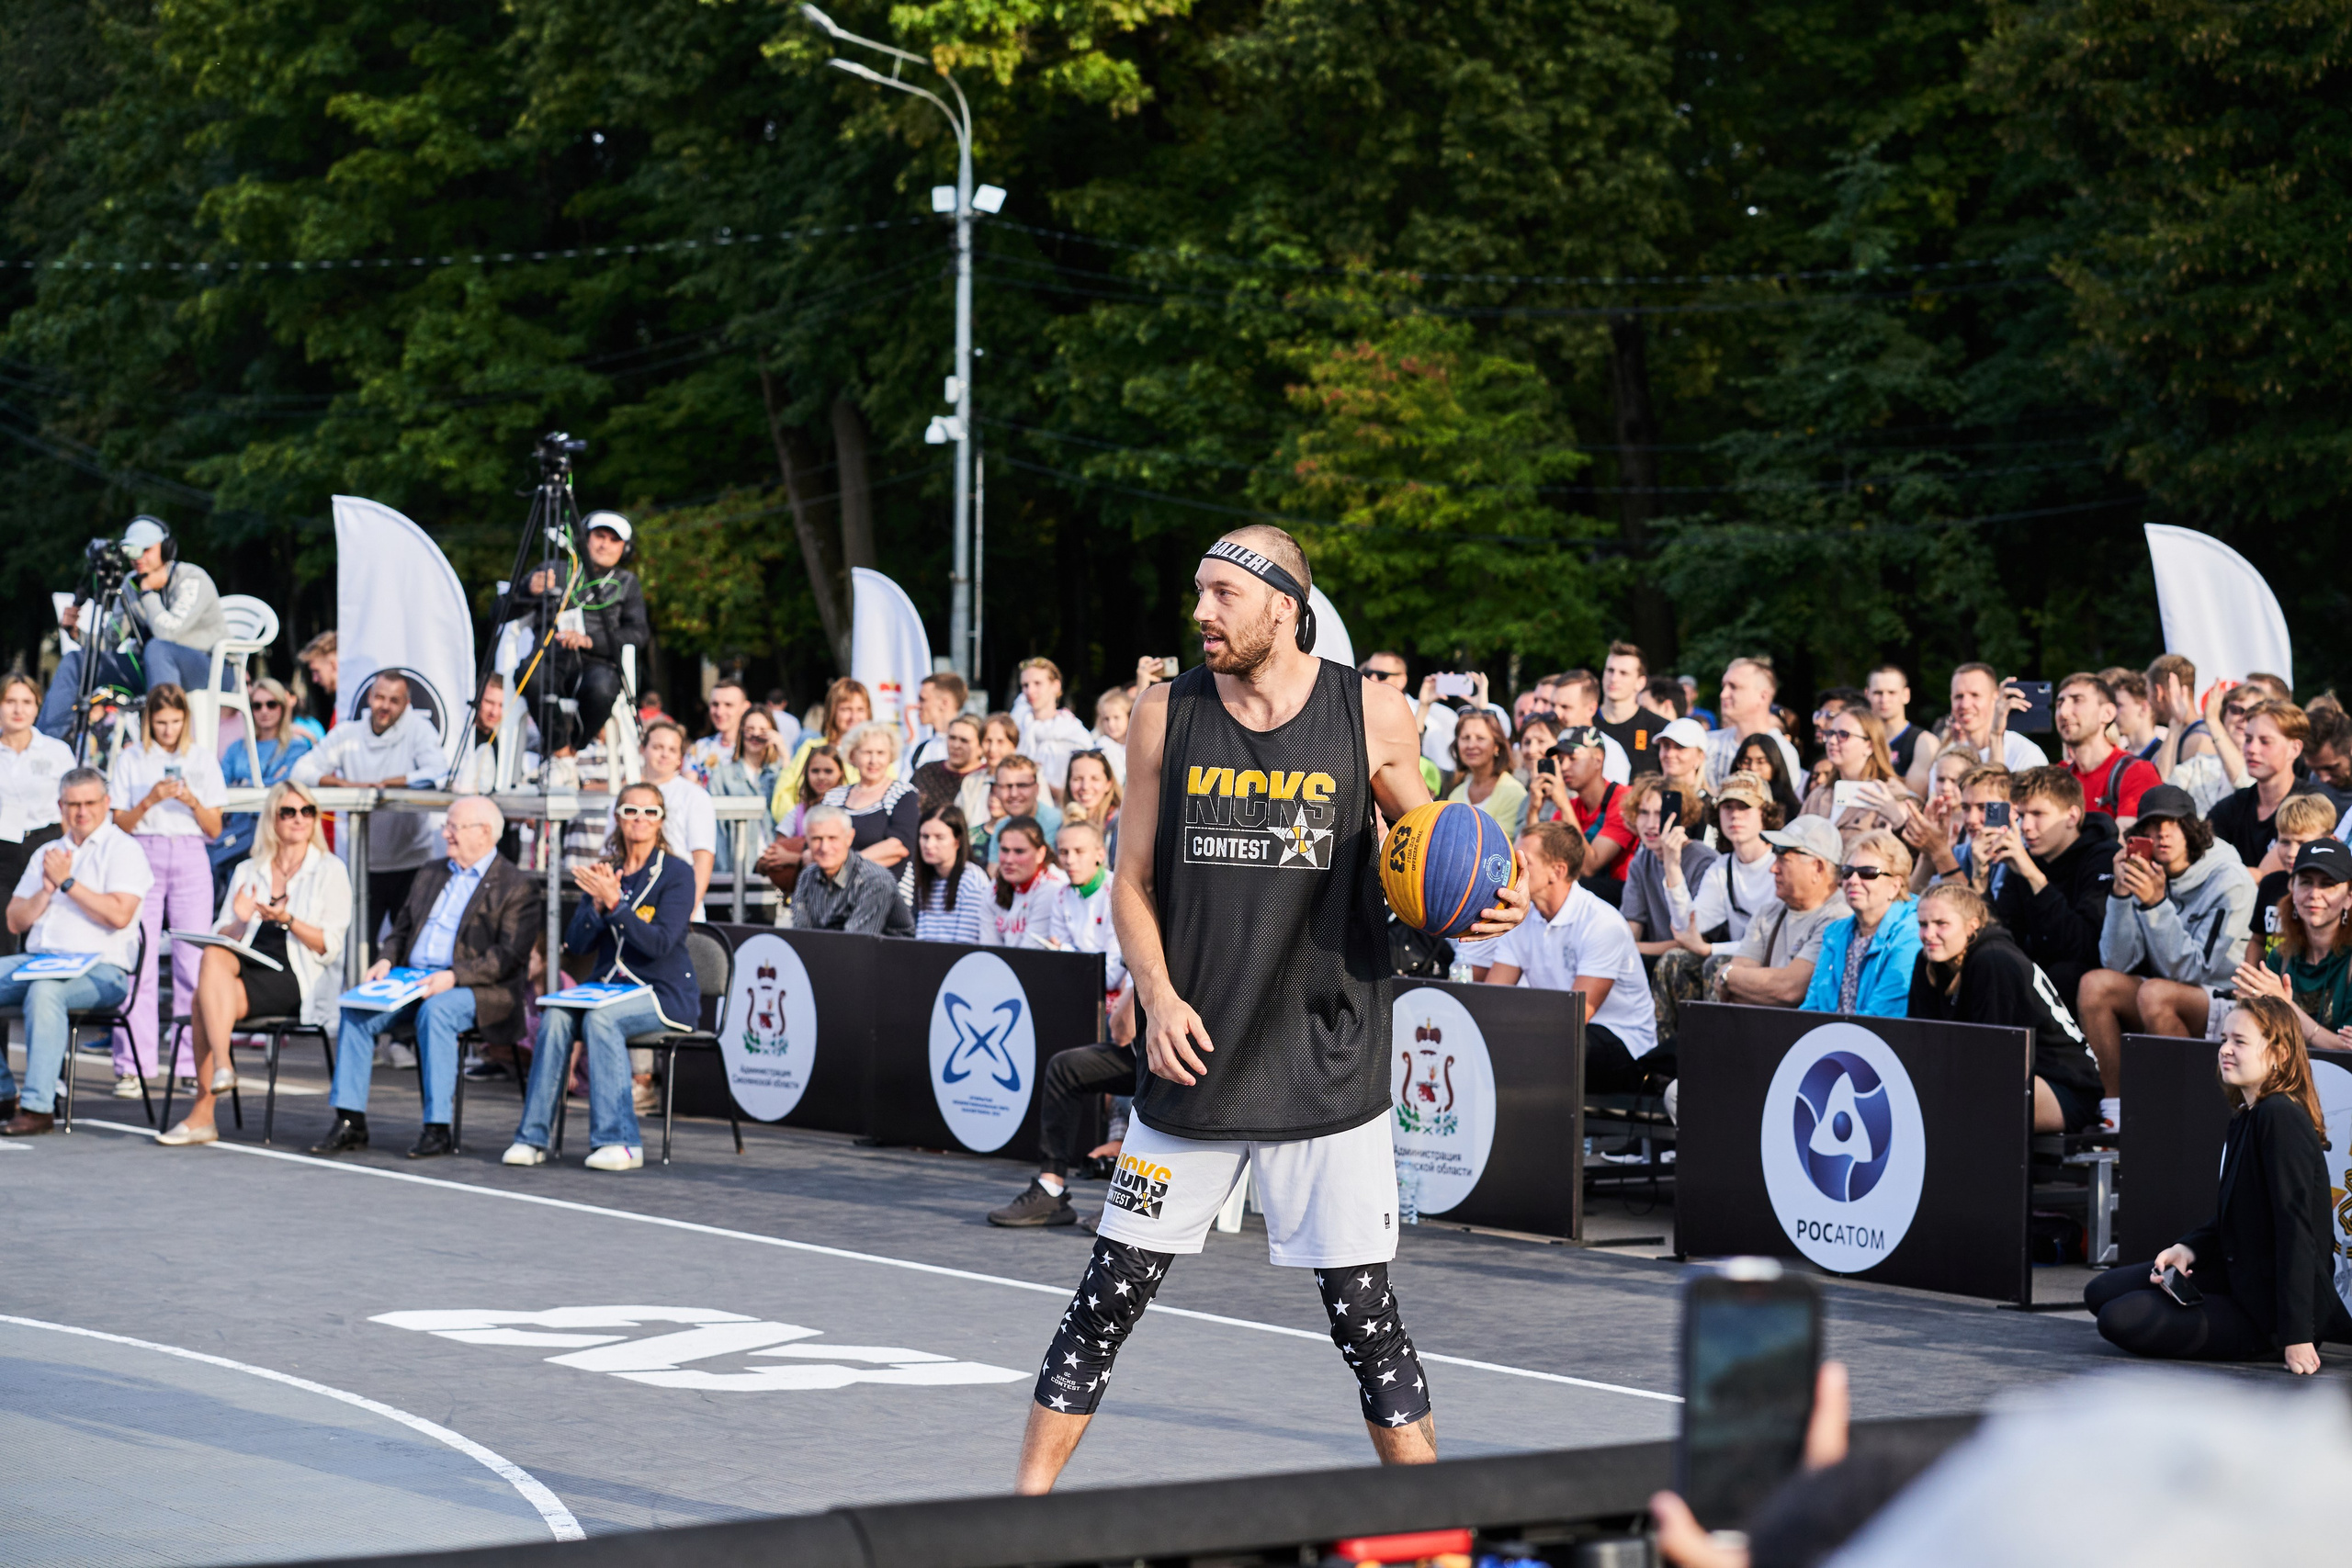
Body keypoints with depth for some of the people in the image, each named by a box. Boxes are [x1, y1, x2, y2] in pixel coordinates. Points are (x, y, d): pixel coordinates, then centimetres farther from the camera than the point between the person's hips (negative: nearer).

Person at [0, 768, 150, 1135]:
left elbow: (119, 915, -14)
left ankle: (38, 1107, -37)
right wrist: (47, 889, 0)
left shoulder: (122, 850, 2)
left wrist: (67, 882, -9)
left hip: (99, 969, -7)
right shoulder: (48, 853, 22)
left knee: (44, 991, -37)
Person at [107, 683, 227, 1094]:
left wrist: (193, 802, -10)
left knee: (193, 960, -5)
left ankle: (193, 1062, -2)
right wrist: (150, 801, -12)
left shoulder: (203, 760, 11)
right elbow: (119, 823, 5)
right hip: (143, 855, -1)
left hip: (190, 856, 1)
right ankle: (132, 1065, -6)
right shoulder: (130, 759, 8)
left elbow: (214, 828, 8)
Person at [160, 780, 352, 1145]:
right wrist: (240, 922, -7)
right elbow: (218, 940, 14)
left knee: (204, 1002, -28)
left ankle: (202, 1111, -28)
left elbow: (330, 947, -2)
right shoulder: (247, 872, 20)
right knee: (213, 957, -32)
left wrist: (287, 920, -16)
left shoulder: (330, 871, 7)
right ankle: (222, 1066, -35)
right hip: (245, 965, 4)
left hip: (295, 980, -4)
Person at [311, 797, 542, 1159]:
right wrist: (386, 960, 2)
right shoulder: (431, 874, 23)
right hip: (412, 980, 6)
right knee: (356, 1010, -18)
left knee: (434, 1011, -37)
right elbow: (402, 930, 25)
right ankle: (350, 1122, -17)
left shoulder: (516, 886, -1)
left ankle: (437, 1128, -33)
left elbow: (509, 956, -11)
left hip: (478, 990, -6)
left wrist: (454, 977, -23)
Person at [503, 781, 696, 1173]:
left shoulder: (675, 874, -3)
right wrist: (596, 902, -11)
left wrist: (614, 902, -22)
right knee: (555, 1016, -25)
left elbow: (660, 942, -16)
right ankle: (534, 1137, -24)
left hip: (664, 993, -5)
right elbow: (576, 944, 5)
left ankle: (620, 1141, -33)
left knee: (601, 1018, -33)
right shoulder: (602, 872, 12)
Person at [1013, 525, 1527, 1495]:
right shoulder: (1165, 716, 1)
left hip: (1327, 1067, -1)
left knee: (1363, 1309, 0)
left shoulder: (1374, 715, -3)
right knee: (1110, 1296, 4)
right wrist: (1158, 996, -8)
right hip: (1193, 1056, 2)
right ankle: (1026, 1502, 16)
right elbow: (1133, 881, 8)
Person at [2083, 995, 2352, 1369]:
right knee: (2101, 1292, 11)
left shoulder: (2281, 1118, -21)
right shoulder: (2244, 1118, 12)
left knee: (2120, 1321, -20)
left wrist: (2296, 1336, -29)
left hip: (2268, 1306, -10)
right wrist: (2187, 1250, -4)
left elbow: (2296, 1228, -25)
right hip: (2234, 1274, 10)